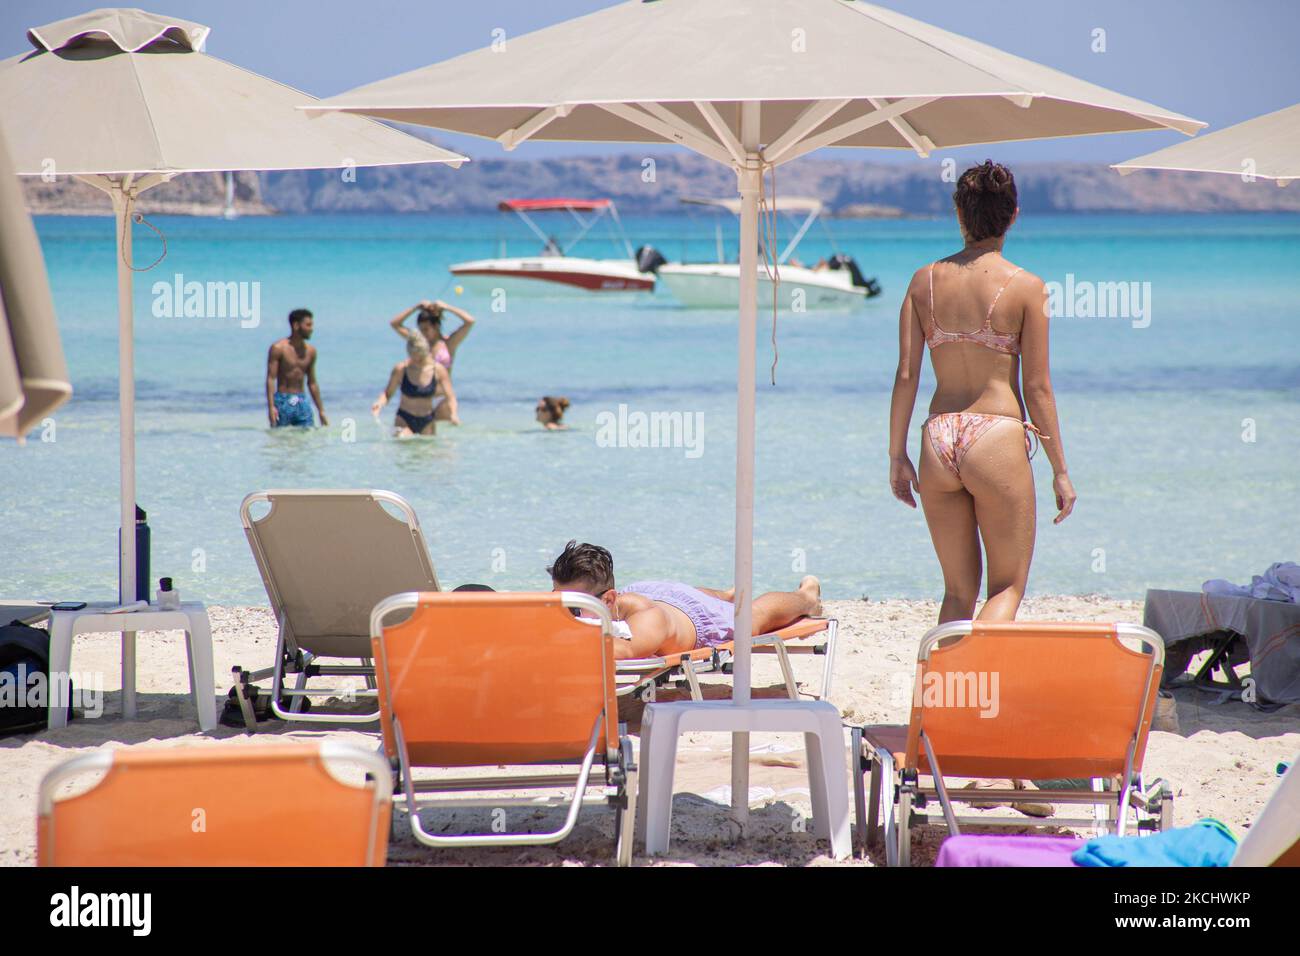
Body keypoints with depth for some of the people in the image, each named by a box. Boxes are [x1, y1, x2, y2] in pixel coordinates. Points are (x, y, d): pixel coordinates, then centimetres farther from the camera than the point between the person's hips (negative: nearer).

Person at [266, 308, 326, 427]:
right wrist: (271, 407, -22)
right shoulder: (278, 348, -7)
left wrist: (321, 411, 17)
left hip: (302, 403, 5)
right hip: (283, 402, -5)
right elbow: (271, 379, -11)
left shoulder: (310, 351, 10)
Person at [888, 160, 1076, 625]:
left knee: (958, 590, 15)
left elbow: (905, 375, 3)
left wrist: (897, 455, 11)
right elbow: (1037, 387, -4)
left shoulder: (925, 281, 6)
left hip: (938, 439, 4)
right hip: (998, 437, -4)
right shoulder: (1025, 286, -4)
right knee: (1007, 587, 5)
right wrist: (1060, 470, 3)